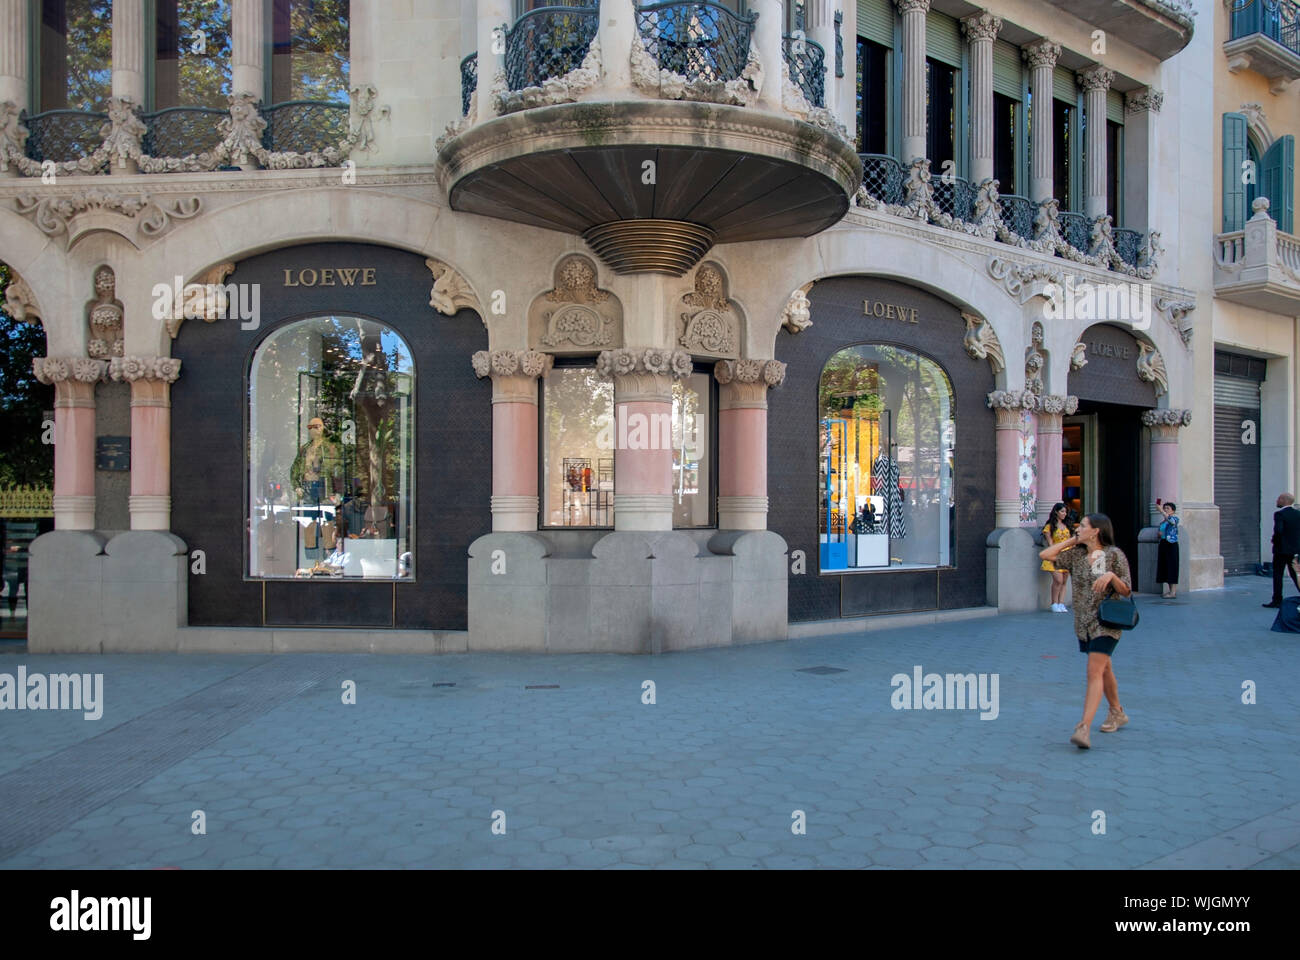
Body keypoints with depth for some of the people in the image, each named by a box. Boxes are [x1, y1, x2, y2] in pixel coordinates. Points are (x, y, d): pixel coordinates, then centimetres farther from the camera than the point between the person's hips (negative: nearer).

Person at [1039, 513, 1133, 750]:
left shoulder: (1114, 555, -7)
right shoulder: (1076, 554, 7)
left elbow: (1126, 591, -6)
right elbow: (1046, 555, 2)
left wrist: (1111, 576, -26)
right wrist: (1072, 541, 4)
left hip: (1106, 622, -6)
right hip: (1083, 623, 6)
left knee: (1094, 671, -16)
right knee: (1103, 668, 20)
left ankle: (1084, 728, -23)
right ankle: (1117, 713, 40)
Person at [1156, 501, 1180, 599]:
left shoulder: (1175, 518, -4)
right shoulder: (1162, 521, 17)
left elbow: (1171, 520, -28)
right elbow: (1158, 530, 25)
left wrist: (1161, 511, -35)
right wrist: (1159, 532, 1)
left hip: (1171, 545, -8)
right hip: (1163, 544, 8)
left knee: (1172, 567, -9)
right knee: (1164, 567, 9)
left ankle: (1173, 592, -9)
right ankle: (1170, 590, 16)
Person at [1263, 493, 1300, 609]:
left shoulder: (1279, 514, -15)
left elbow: (1278, 530, -24)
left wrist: (1274, 540, -7)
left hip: (1281, 550, -6)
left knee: (1277, 575, 2)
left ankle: (1277, 600, 3)